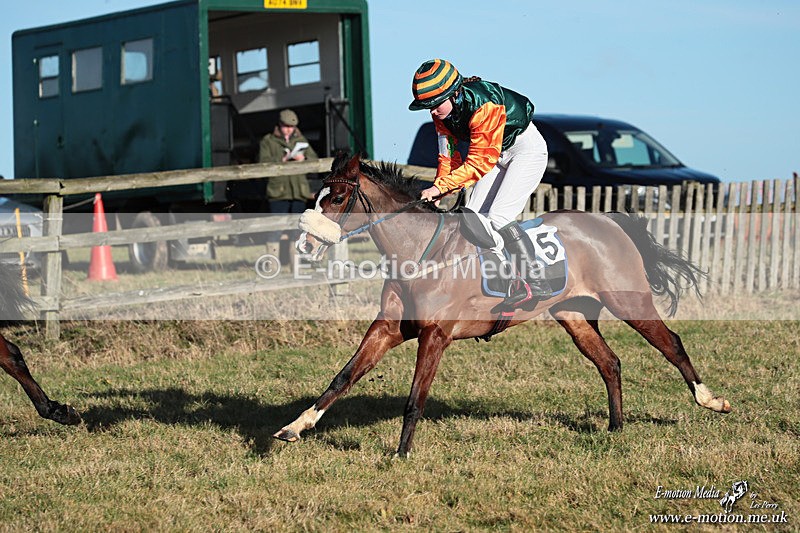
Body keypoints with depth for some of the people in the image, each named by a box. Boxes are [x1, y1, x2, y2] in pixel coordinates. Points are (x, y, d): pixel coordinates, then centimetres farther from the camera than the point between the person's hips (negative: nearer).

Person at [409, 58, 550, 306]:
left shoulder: (484, 106, -34)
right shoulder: (442, 113, -9)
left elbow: (480, 161, -33)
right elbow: (449, 155, -2)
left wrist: (440, 186, -36)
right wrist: (437, 193, -15)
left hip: (527, 148, -9)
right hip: (497, 155, 9)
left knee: (498, 217, -21)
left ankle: (535, 281, -18)